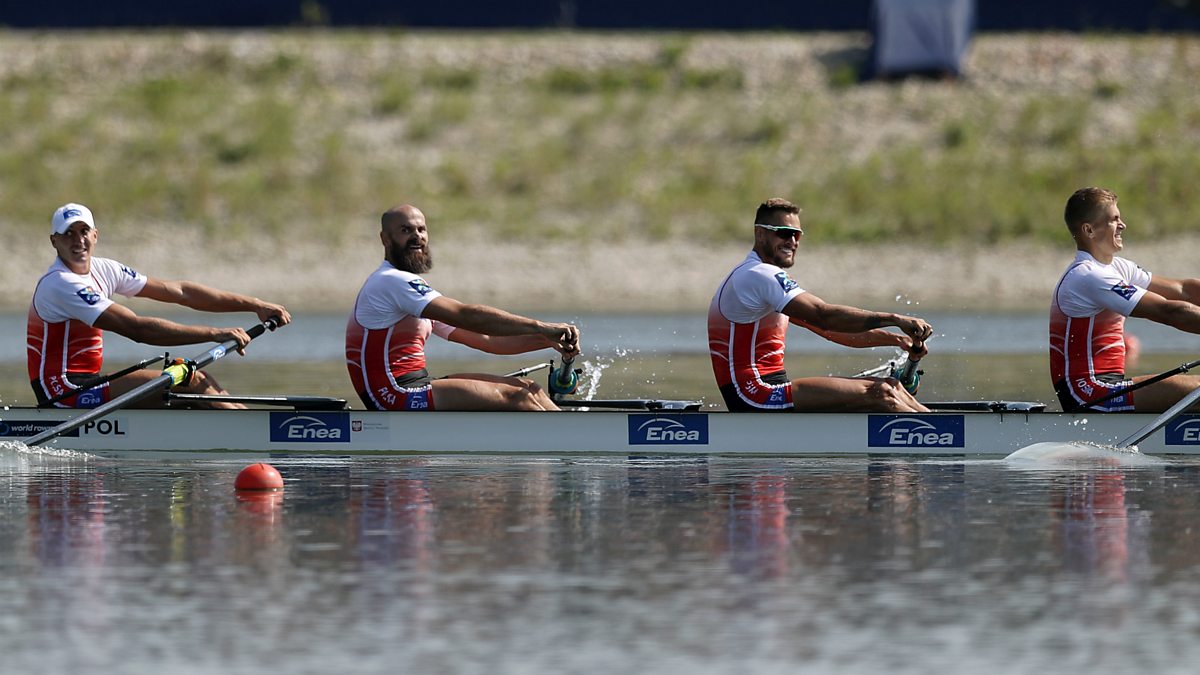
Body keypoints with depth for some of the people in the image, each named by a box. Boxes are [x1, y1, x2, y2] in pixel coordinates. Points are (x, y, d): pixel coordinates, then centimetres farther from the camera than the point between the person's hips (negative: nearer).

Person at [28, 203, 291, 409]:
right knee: (191, 382, -16)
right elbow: (135, 328, -25)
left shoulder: (101, 270, 11)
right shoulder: (60, 284, -18)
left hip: (86, 387, 10)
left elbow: (178, 291, 11)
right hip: (64, 396, -10)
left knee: (198, 380, 5)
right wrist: (214, 334, -26)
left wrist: (254, 305, 7)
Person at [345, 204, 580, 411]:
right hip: (396, 398, -10)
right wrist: (541, 328, -21)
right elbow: (465, 315, -20)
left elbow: (482, 339, 18)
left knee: (527, 389, 2)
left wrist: (545, 340, 5)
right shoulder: (391, 282, -11)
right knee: (516, 398, -17)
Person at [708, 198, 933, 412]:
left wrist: (894, 339, 7)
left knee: (888, 387, 3)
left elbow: (831, 331, 19)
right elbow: (824, 316, -23)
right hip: (754, 397, -10)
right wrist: (895, 320, -24)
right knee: (878, 393, -19)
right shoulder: (758, 275, -12)